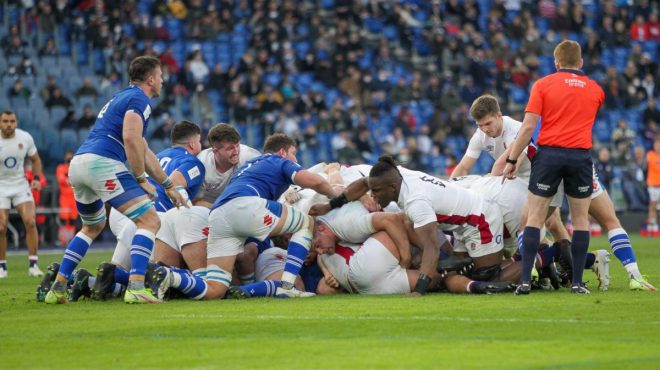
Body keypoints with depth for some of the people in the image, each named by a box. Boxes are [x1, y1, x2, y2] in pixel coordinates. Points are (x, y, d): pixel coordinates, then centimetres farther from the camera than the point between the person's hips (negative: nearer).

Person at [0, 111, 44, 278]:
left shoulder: (25, 138, -6)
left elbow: (35, 159, 10)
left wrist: (37, 178, -4)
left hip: (21, 185, 2)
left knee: (30, 222, -13)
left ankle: (33, 264, -7)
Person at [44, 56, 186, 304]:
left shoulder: (121, 98, 30)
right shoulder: (139, 99, 0)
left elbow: (143, 151, 34)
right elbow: (130, 138, -17)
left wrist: (168, 186, 35)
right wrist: (142, 179, -7)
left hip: (78, 164, 10)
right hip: (102, 163, -10)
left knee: (93, 227, 31)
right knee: (149, 221, -8)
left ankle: (57, 288, 22)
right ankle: (136, 287, -24)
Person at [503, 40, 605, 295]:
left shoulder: (543, 85, 3)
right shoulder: (595, 90, 12)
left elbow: (528, 126, -4)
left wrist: (511, 160, 0)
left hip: (549, 154, -1)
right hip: (581, 156, 1)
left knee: (535, 217, 4)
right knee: (580, 219, 10)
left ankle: (525, 280, -5)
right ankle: (577, 282, 5)